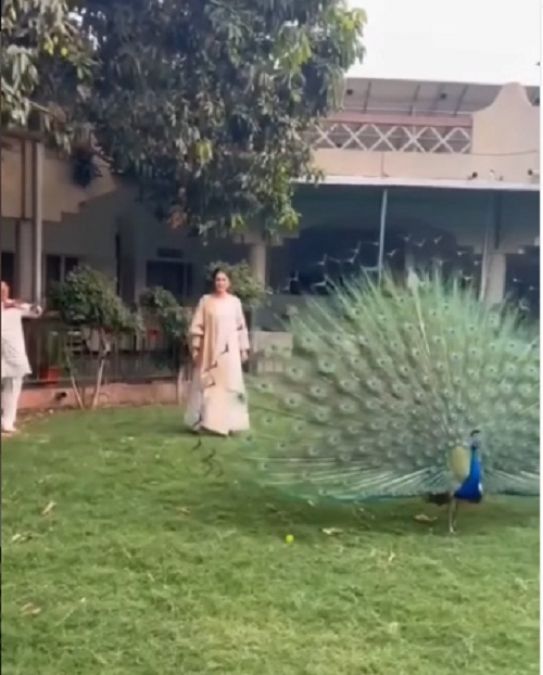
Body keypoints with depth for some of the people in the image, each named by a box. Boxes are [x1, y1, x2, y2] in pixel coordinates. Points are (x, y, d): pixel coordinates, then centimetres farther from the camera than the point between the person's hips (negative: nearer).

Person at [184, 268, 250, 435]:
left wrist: (244, 349, 6)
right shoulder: (205, 301, 0)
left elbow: (241, 327, 8)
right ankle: (206, 422, 7)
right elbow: (197, 326, -1)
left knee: (229, 384, 2)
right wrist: (195, 348, -5)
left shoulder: (235, 302, 5)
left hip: (229, 351, 1)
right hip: (209, 350, -1)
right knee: (208, 385, 1)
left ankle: (227, 423, 9)